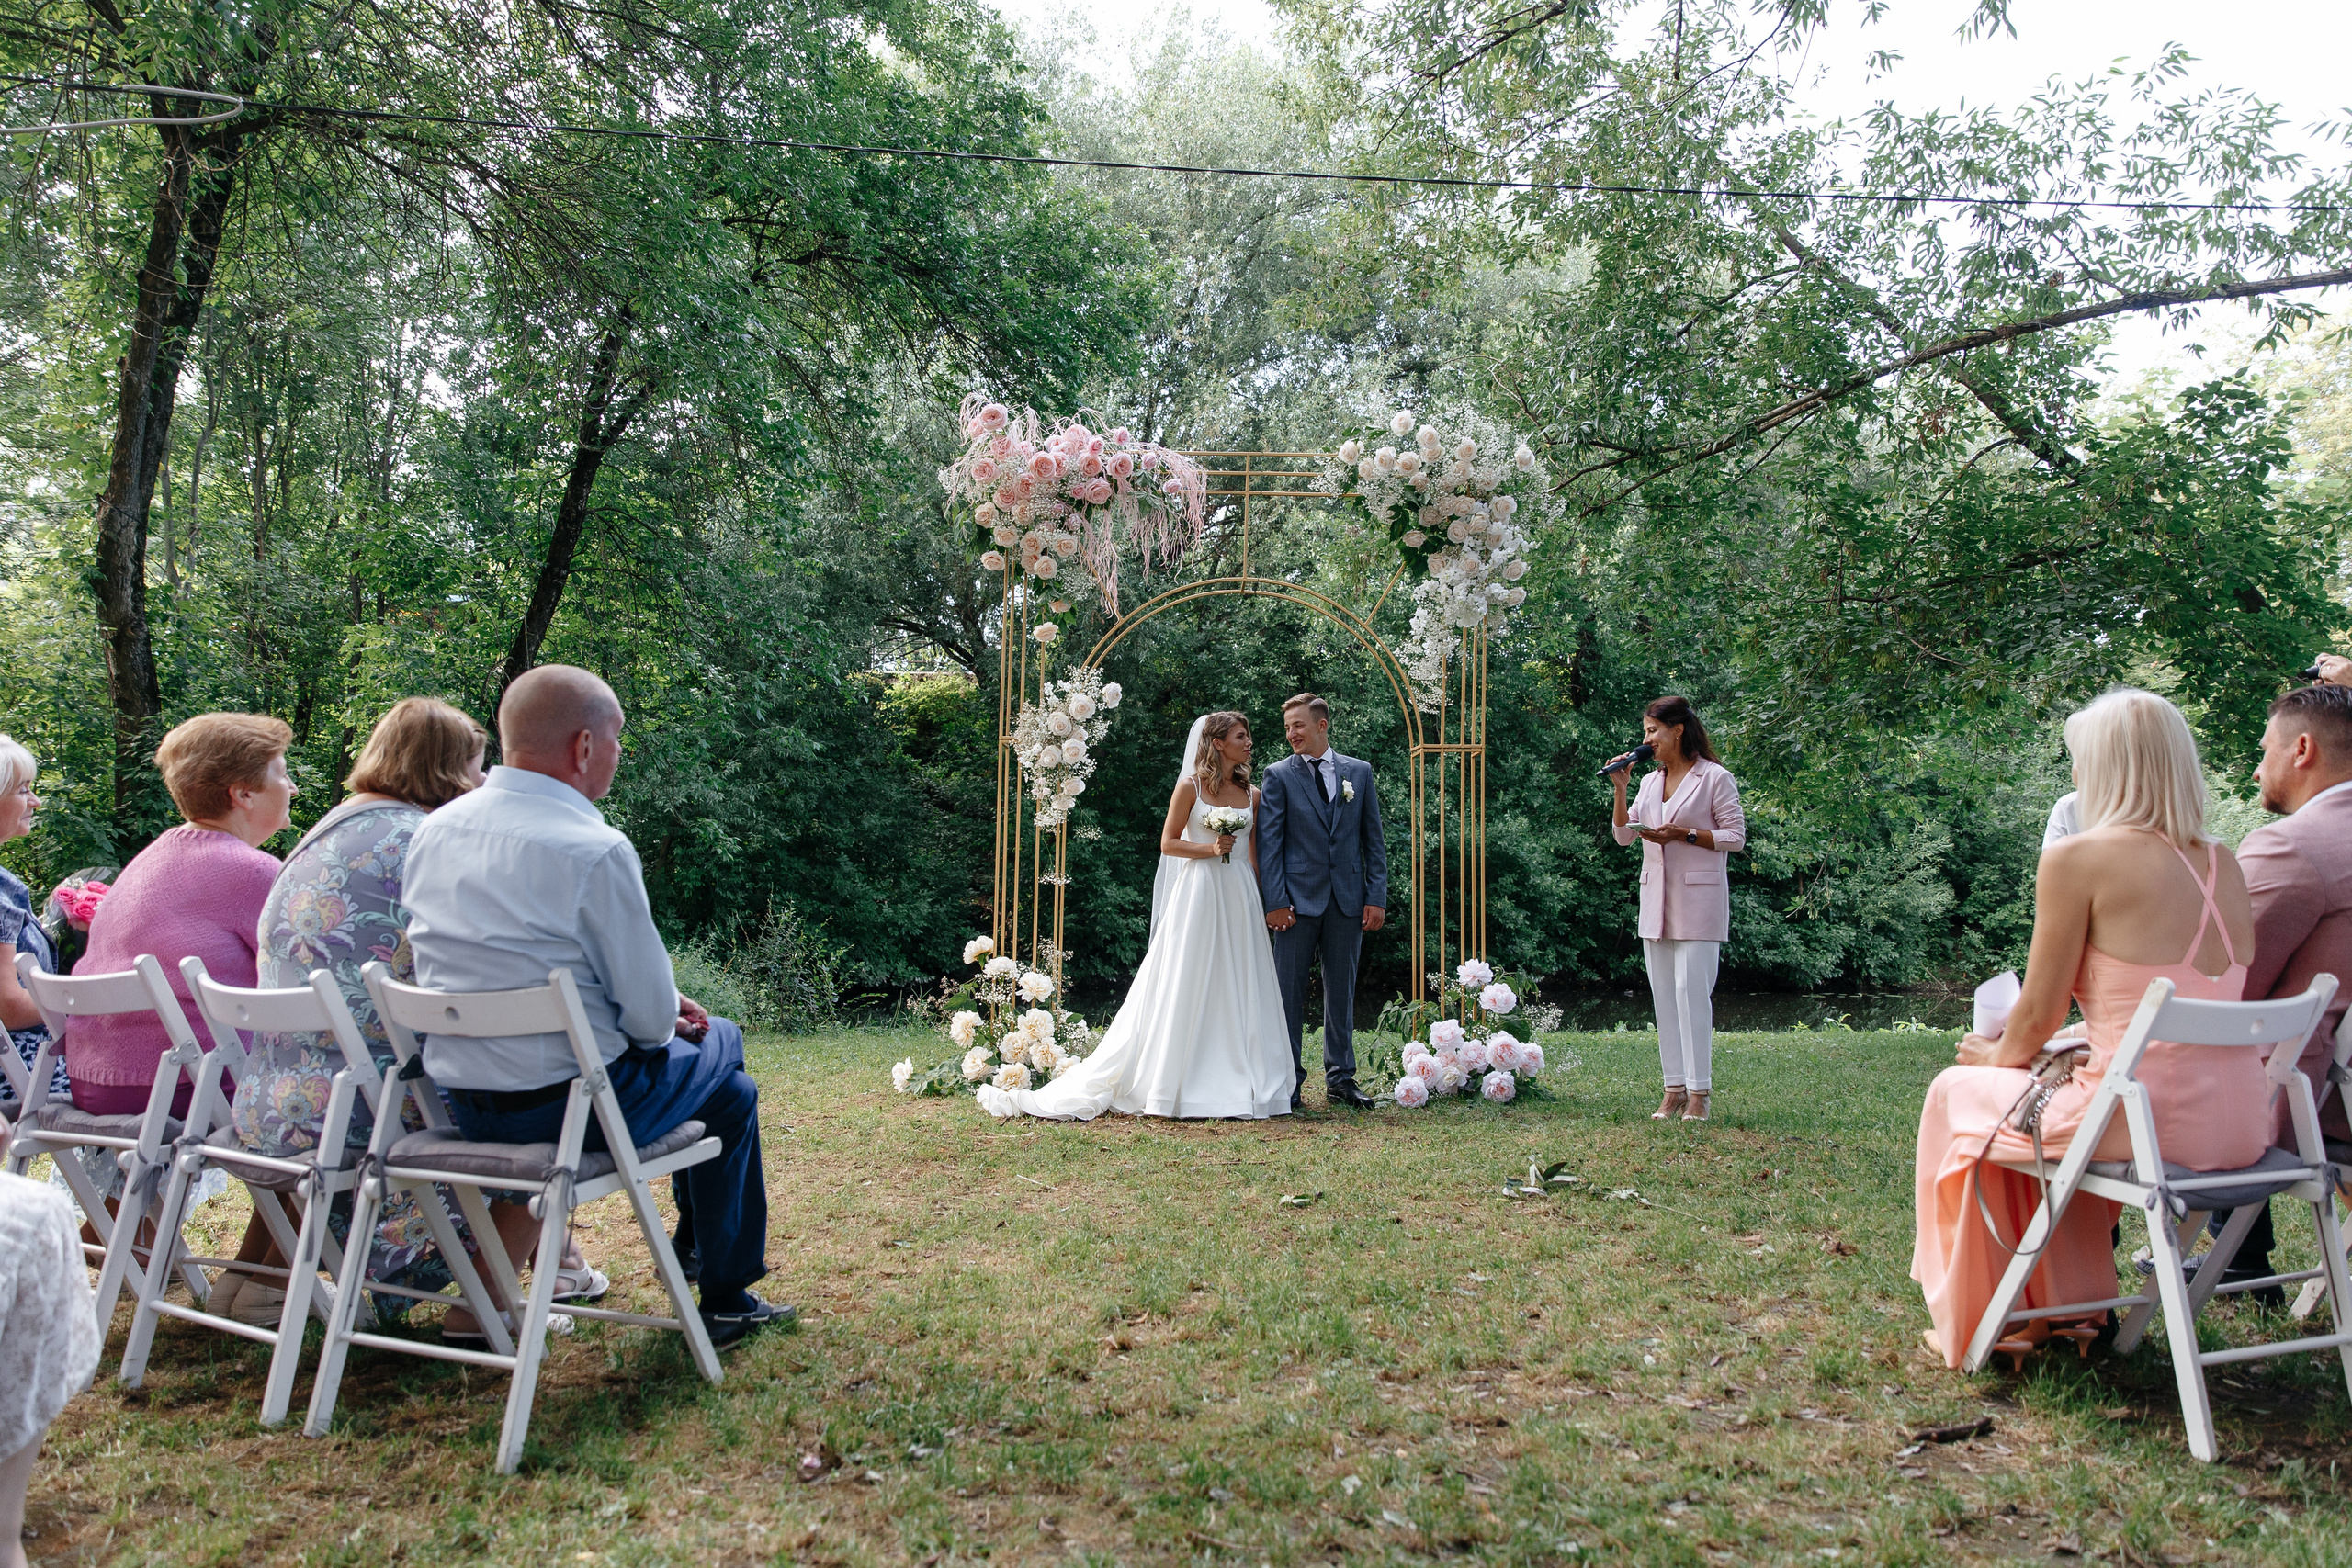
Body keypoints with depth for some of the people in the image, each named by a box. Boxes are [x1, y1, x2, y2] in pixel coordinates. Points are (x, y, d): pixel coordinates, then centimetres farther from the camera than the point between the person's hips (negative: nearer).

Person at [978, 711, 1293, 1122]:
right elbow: (1168, 842, -1)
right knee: (1186, 990, -3)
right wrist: (1210, 849, -14)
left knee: (1238, 990, 4)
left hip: (1240, 897, 5)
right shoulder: (1190, 786, -2)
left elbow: (1253, 854, 13)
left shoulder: (1251, 794, 12)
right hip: (1199, 892, -4)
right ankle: (1171, 1084, 3)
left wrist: (1259, 902, 7)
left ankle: (1238, 1083, 10)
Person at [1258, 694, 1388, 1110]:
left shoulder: (1359, 772, 9)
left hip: (1348, 900, 2)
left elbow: (1374, 840, 9)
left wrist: (1377, 897, 1)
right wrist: (1275, 901, -10)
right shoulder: (1278, 775, 2)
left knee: (1341, 990, 9)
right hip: (1299, 898, -2)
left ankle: (1340, 1080, 18)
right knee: (1288, 991, 0)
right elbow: (1269, 842, -2)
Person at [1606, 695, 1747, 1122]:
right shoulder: (1650, 781, 15)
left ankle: (1699, 1091, -4)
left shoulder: (1715, 778, -3)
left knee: (1692, 991, -10)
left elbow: (1736, 837, -6)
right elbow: (1623, 835, 12)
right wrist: (1618, 788, 2)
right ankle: (1674, 1088, 11)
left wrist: (1685, 835, -16)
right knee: (1663, 995, 6)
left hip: (1698, 898, -6)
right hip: (1656, 900, 7)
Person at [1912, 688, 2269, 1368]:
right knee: (2059, 1079, 33)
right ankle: (2071, 1301, 41)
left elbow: (2038, 1015, -6)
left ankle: (1972, 1327, 31)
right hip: (2240, 1126, 7)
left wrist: (1997, 1056, 15)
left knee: (1960, 1092, 18)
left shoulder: (2077, 858, -11)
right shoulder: (2222, 864, 9)